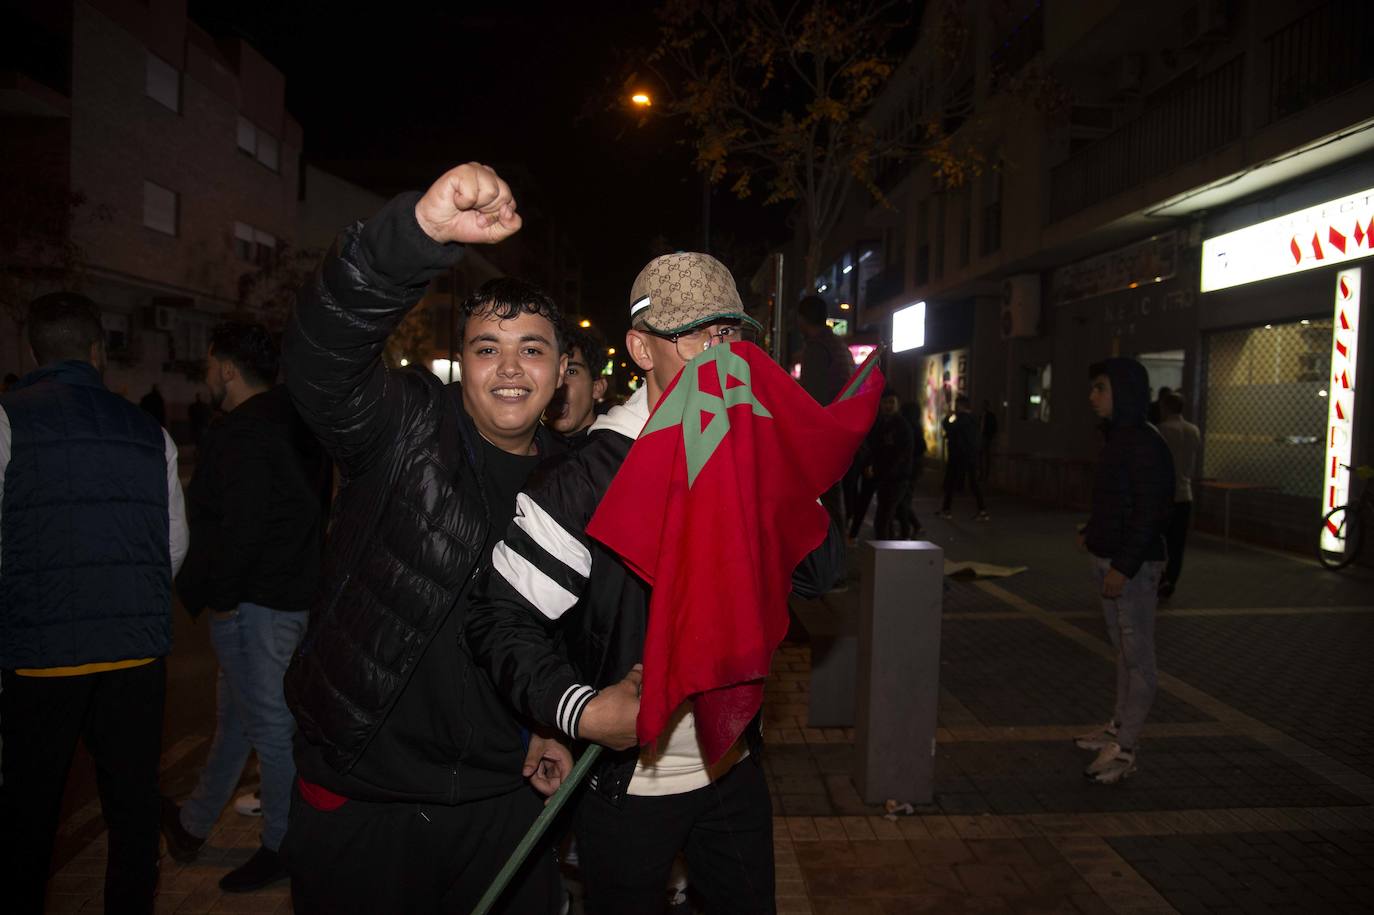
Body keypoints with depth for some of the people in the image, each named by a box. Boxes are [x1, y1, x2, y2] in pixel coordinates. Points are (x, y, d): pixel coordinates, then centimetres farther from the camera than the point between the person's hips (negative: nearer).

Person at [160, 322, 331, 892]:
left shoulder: (242, 435, -19)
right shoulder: (291, 425, 11)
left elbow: (241, 528, -25)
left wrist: (219, 595, -11)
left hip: (254, 603, -10)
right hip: (294, 589, 10)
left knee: (270, 726, 2)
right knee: (235, 716, 21)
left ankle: (282, 849, 16)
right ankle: (192, 826, 39)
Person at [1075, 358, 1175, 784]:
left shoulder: (1145, 445, -18)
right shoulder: (1116, 440, 11)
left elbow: (1149, 512, -22)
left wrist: (1124, 566, -23)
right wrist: (1092, 533, 15)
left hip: (1134, 565, -10)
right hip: (1108, 560, 10)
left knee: (1137, 654, -1)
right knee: (1122, 649, 18)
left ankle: (1125, 748, 5)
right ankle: (1120, 726, 30)